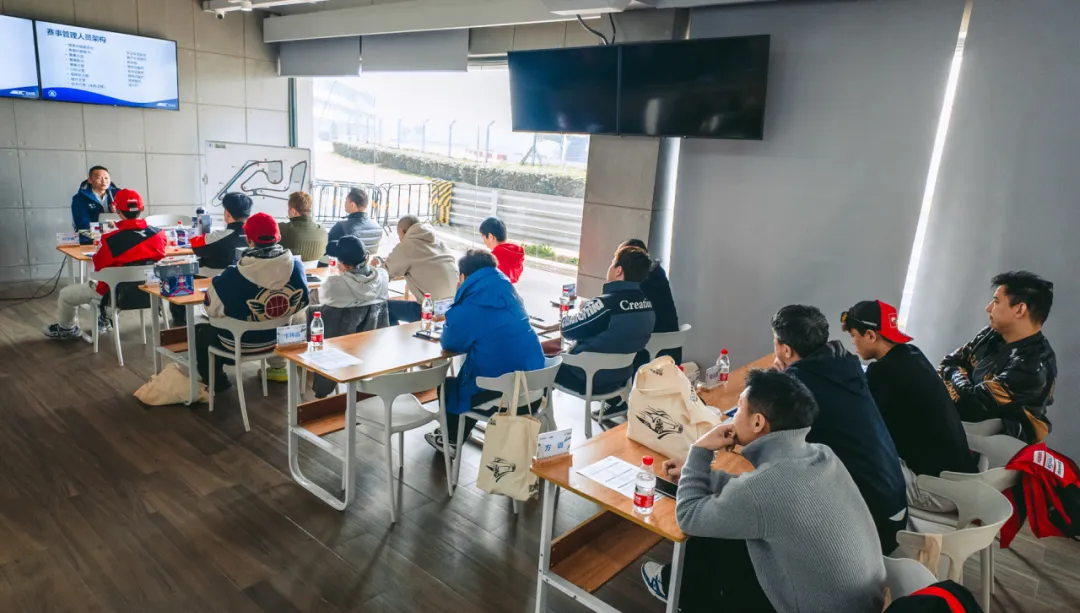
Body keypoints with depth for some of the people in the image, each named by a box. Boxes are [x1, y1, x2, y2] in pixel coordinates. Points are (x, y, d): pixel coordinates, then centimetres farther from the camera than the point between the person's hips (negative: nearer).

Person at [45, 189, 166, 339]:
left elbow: (98, 266, -9)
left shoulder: (111, 240, -27)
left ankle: (66, 328, 47)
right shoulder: (159, 234, -16)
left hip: (119, 293, -5)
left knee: (65, 295, 20)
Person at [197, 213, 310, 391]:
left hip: (241, 344, -4)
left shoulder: (233, 276, -27)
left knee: (200, 331, 24)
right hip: (282, 338, 4)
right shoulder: (297, 267, -17)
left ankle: (216, 382, 32)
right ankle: (278, 367, 42)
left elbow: (212, 310, -12)